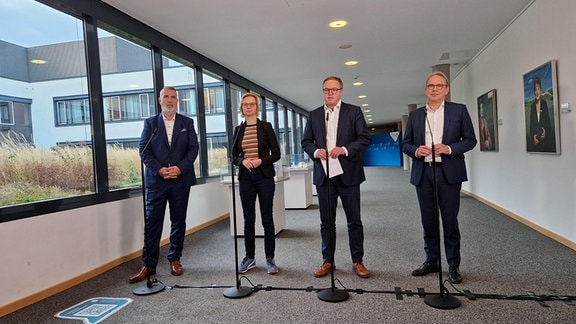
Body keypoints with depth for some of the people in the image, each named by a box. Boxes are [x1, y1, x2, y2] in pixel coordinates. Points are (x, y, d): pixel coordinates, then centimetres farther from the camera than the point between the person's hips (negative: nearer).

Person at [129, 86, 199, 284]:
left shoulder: (187, 123, 8)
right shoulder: (150, 123, 8)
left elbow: (193, 148, 1)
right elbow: (143, 150, 0)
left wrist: (180, 168, -13)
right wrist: (159, 169, -13)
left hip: (181, 180, 1)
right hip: (156, 180, 0)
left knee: (178, 222, 8)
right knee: (152, 223, 0)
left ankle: (175, 259, 22)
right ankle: (148, 265, 9)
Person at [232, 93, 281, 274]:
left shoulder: (266, 127, 1)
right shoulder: (238, 130, 9)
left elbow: (276, 154, -1)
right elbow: (234, 156, 10)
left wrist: (261, 161, -17)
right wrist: (243, 161, -11)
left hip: (264, 177, -2)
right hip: (245, 178, 3)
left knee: (267, 218, 2)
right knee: (248, 219, 8)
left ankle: (270, 258, 12)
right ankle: (250, 257, 21)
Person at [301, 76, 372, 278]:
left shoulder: (354, 111, 3)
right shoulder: (314, 115, 11)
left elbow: (365, 138, -3)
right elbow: (305, 141, 10)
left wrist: (345, 149, -18)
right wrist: (315, 151, -11)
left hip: (347, 174, -2)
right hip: (324, 175, 2)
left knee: (354, 221, 6)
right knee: (326, 221, 10)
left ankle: (357, 261, 19)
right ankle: (327, 261, 21)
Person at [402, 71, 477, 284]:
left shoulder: (459, 110, 5)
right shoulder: (415, 115, 11)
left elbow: (470, 139, 3)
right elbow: (405, 144, 11)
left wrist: (450, 148, -15)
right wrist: (416, 150, -11)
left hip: (448, 173, -2)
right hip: (423, 173, 3)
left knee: (450, 221, 2)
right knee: (428, 220, 9)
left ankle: (453, 265, 15)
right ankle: (431, 261, 23)